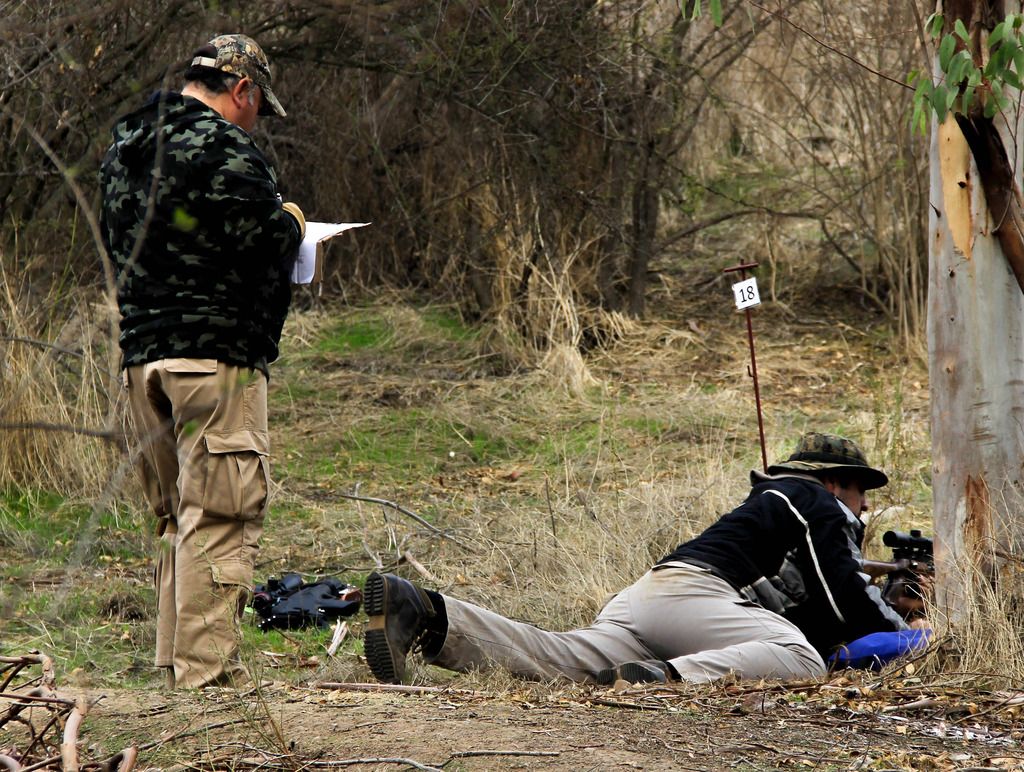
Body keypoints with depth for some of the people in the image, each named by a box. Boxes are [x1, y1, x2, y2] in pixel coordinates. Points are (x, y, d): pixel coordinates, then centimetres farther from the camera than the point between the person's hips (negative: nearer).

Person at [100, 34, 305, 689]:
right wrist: (292, 222, 7)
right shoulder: (224, 150, -13)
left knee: (177, 514, 17)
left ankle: (176, 657, 20)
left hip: (142, 356, 9)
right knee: (221, 517, -6)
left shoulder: (125, 146, 15)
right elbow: (270, 246, -15)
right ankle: (207, 670, -7)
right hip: (217, 357, -8)